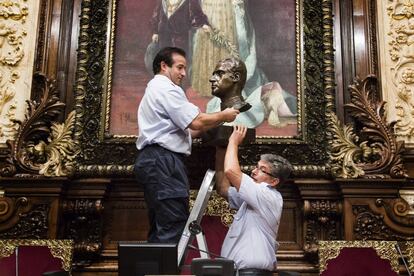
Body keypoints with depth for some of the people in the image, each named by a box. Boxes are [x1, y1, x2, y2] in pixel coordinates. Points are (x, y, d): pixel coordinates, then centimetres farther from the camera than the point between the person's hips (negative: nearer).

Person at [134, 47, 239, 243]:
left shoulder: (153, 90, 28)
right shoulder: (167, 89, -5)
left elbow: (185, 131, 24)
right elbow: (196, 122, -13)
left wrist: (215, 121, 15)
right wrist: (223, 116, 2)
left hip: (151, 159, 11)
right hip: (164, 161, -11)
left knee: (160, 227, 10)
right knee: (174, 227, -13)